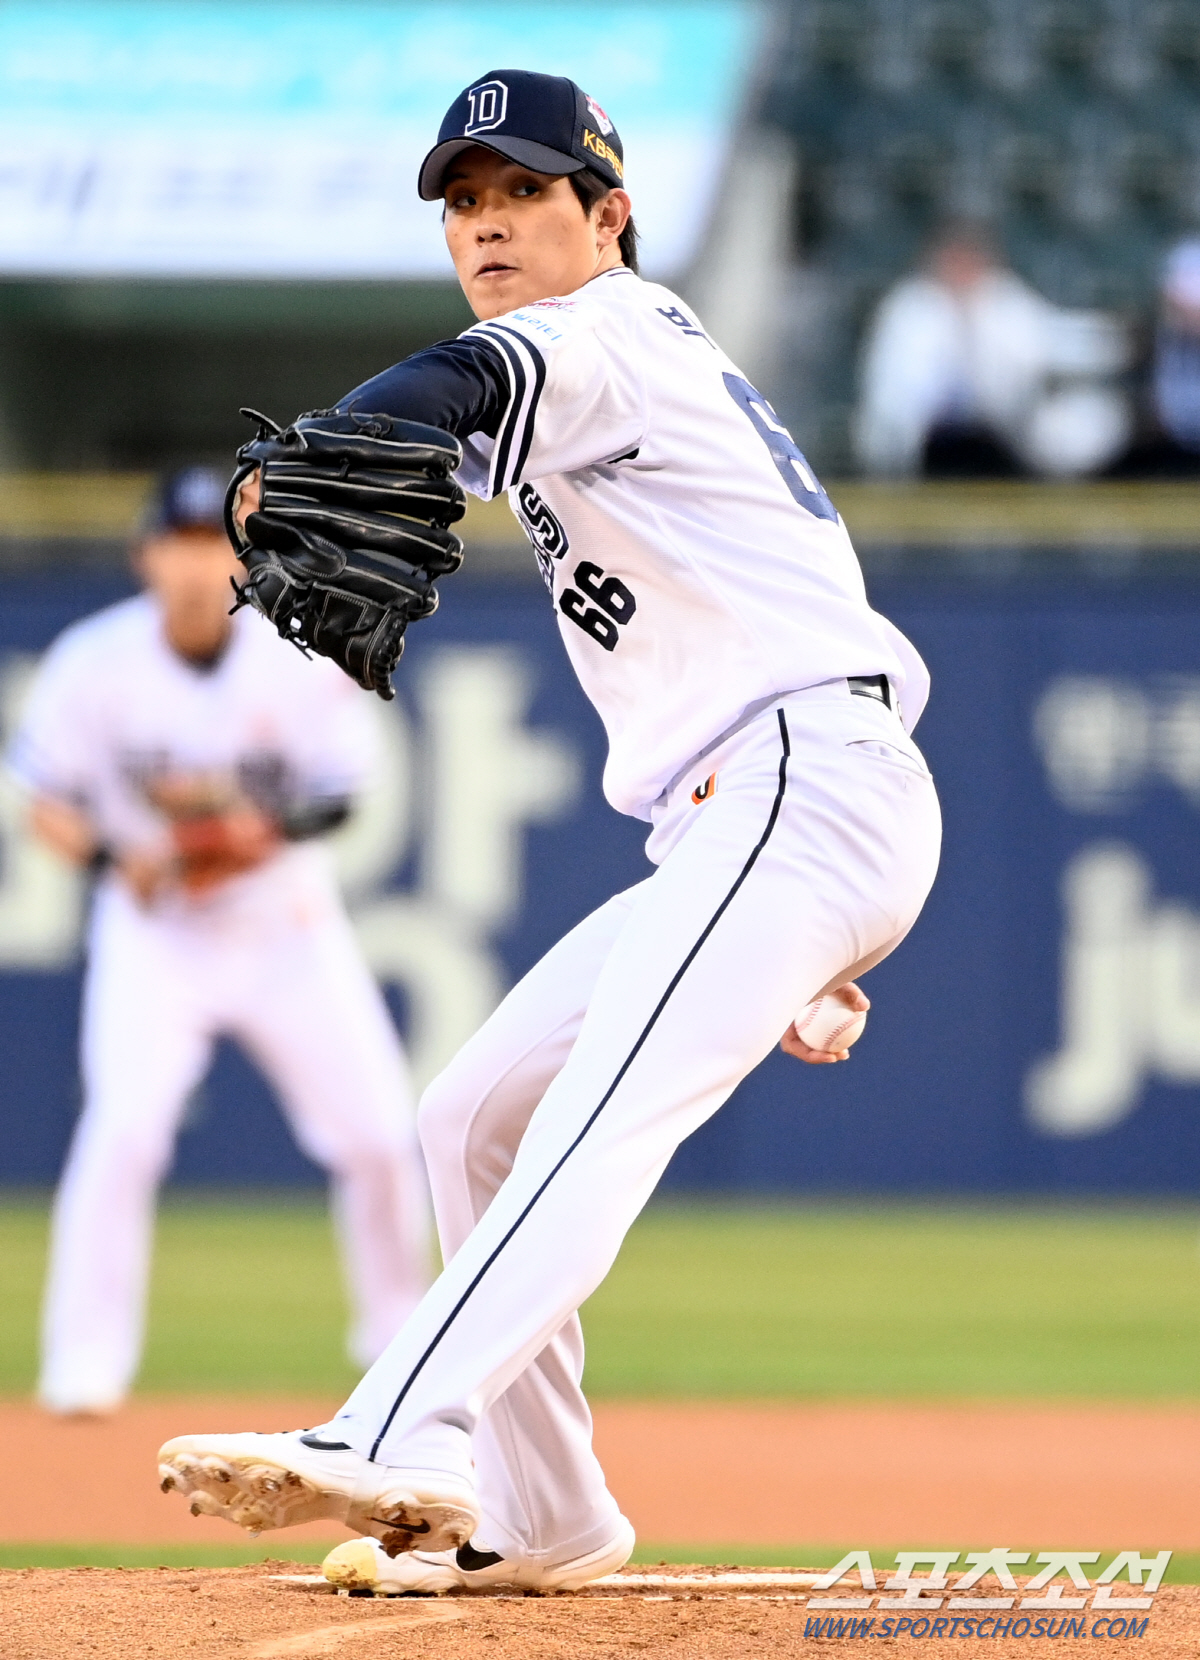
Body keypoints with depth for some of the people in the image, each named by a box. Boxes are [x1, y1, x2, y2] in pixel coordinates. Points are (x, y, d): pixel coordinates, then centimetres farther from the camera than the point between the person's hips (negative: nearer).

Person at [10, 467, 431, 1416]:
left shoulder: (300, 660, -11)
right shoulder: (94, 663, -12)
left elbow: (338, 793, -7)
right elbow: (49, 803, -5)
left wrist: (274, 830, -27)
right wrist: (115, 857, -24)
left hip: (286, 920, 2)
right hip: (153, 927, -1)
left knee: (379, 1132, 0)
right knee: (124, 1127, -20)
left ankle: (397, 1329, 24)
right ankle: (86, 1362, -12)